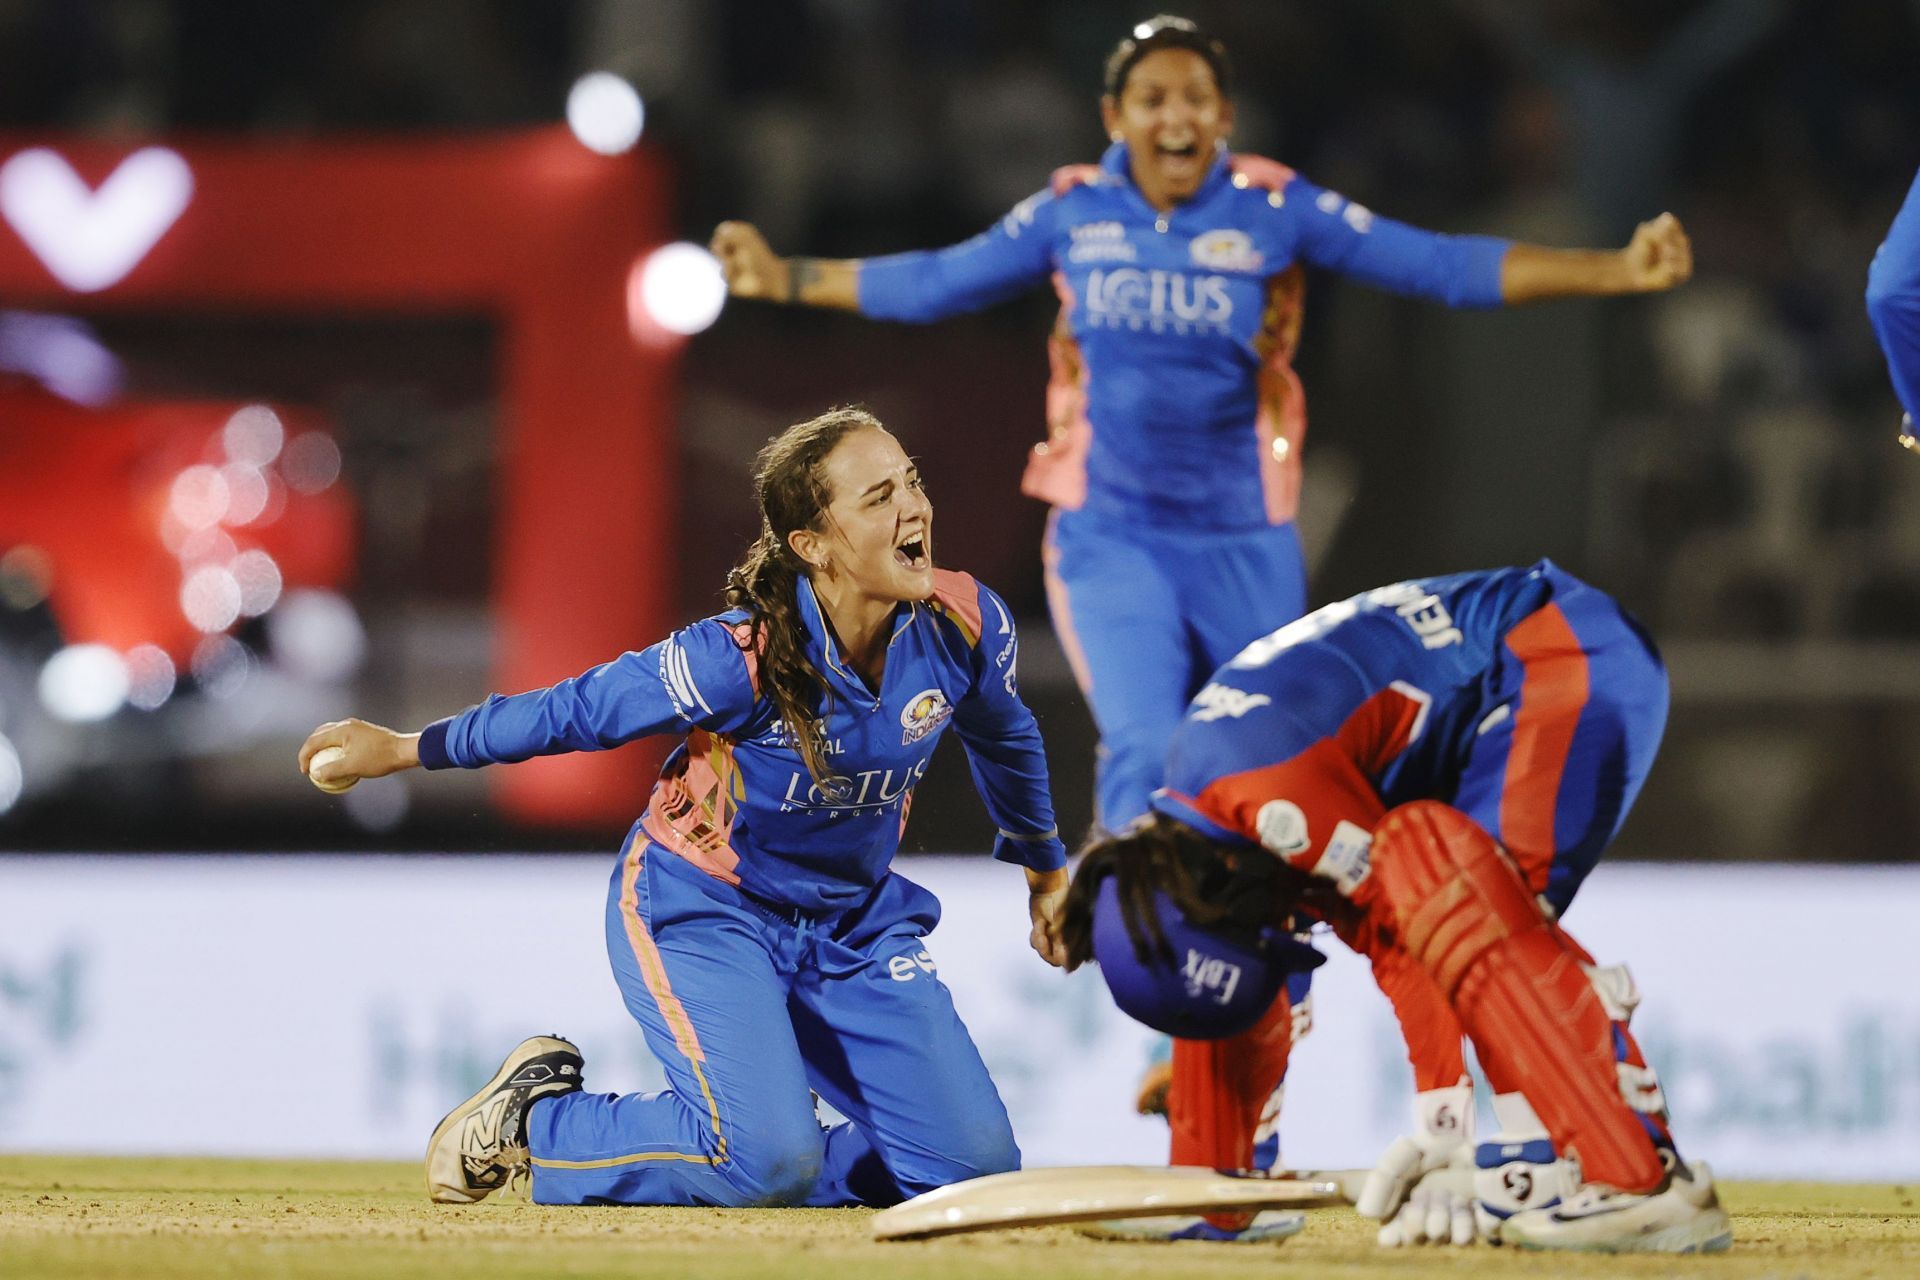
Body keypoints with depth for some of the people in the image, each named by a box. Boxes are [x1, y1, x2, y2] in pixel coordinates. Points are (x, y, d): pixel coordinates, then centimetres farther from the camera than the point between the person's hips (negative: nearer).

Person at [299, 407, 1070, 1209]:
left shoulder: (966, 627, -16)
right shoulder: (743, 657, -30)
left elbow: (1004, 739, 8)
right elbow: (579, 712, -15)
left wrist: (1044, 870, 24)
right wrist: (404, 750, -8)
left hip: (852, 925, 5)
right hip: (701, 911, -5)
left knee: (973, 1166, -7)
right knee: (771, 1159, -25)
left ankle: (731, 1166, 19)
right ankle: (536, 1120, 3)